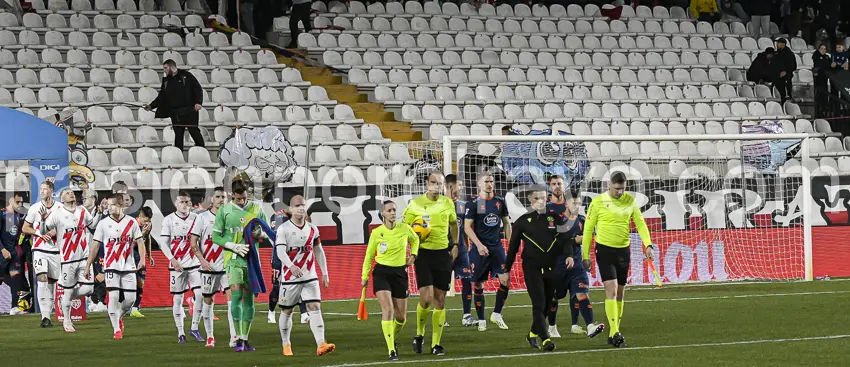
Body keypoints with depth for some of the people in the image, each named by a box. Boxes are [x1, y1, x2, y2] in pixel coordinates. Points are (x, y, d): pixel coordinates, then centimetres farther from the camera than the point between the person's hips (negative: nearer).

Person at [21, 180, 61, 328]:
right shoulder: (34, 208, 1)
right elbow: (25, 228, 7)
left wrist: (55, 232, -10)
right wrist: (40, 234, -9)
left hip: (55, 250, 2)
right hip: (39, 249, -2)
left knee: (52, 282, 7)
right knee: (42, 278, -17)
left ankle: (48, 313, 19)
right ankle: (45, 317, -22)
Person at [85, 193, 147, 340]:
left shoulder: (131, 222, 3)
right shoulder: (103, 223, 1)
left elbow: (140, 241, 4)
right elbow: (95, 246, 3)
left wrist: (142, 260, -11)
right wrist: (88, 266, 0)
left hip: (128, 266, 1)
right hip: (111, 266, -1)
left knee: (130, 298, -1)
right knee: (113, 296, -11)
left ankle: (119, 317, 29)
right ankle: (116, 329, -4)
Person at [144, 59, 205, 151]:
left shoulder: (186, 76, 0)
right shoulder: (166, 81, 16)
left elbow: (198, 88, -3)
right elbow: (161, 97, 19)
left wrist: (198, 102, -15)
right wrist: (151, 106, 8)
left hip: (189, 110, -5)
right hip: (175, 112, 5)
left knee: (194, 132, -6)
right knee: (178, 135, 3)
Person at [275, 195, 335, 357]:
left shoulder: (312, 229, 8)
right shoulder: (283, 229, -7)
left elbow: (319, 251, 17)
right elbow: (280, 251, -20)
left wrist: (324, 273, 13)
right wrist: (291, 266, -38)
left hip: (310, 277, 3)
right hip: (290, 277, -3)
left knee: (314, 307, -11)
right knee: (287, 311, 8)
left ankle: (321, 344, -22)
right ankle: (286, 345, 24)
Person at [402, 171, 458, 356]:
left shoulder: (448, 203, 5)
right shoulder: (415, 204, -5)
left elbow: (453, 223, 23)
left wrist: (455, 245, 15)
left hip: (443, 254, 3)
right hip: (424, 254, -3)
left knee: (440, 300, 3)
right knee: (426, 298, -14)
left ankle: (436, 344, 9)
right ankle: (419, 334, 11)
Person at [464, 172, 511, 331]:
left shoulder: (500, 201, 8)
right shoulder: (474, 204, -5)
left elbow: (506, 223, 17)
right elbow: (467, 227, -8)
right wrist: (479, 245, -19)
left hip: (497, 247, 3)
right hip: (480, 249, -3)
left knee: (506, 281, -8)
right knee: (479, 284, 1)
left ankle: (496, 314, 8)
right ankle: (481, 320, 10)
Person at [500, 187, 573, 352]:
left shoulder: (555, 219, 8)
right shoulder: (522, 221, 2)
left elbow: (565, 239, 4)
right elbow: (513, 247, 6)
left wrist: (569, 255, -17)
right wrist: (506, 270, 7)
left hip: (552, 269, 3)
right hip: (532, 269, -3)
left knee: (547, 305, 10)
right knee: (539, 304, -15)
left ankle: (533, 334, 30)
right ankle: (545, 339, -20)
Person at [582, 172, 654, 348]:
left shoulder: (630, 201, 4)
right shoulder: (598, 202, -7)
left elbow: (640, 223, 4)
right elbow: (588, 229, -2)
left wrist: (648, 244, -12)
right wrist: (585, 256, -3)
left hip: (624, 250, 4)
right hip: (605, 250, -4)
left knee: (620, 293, 8)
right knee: (611, 290, -16)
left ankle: (612, 335, 17)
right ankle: (615, 333, -22)